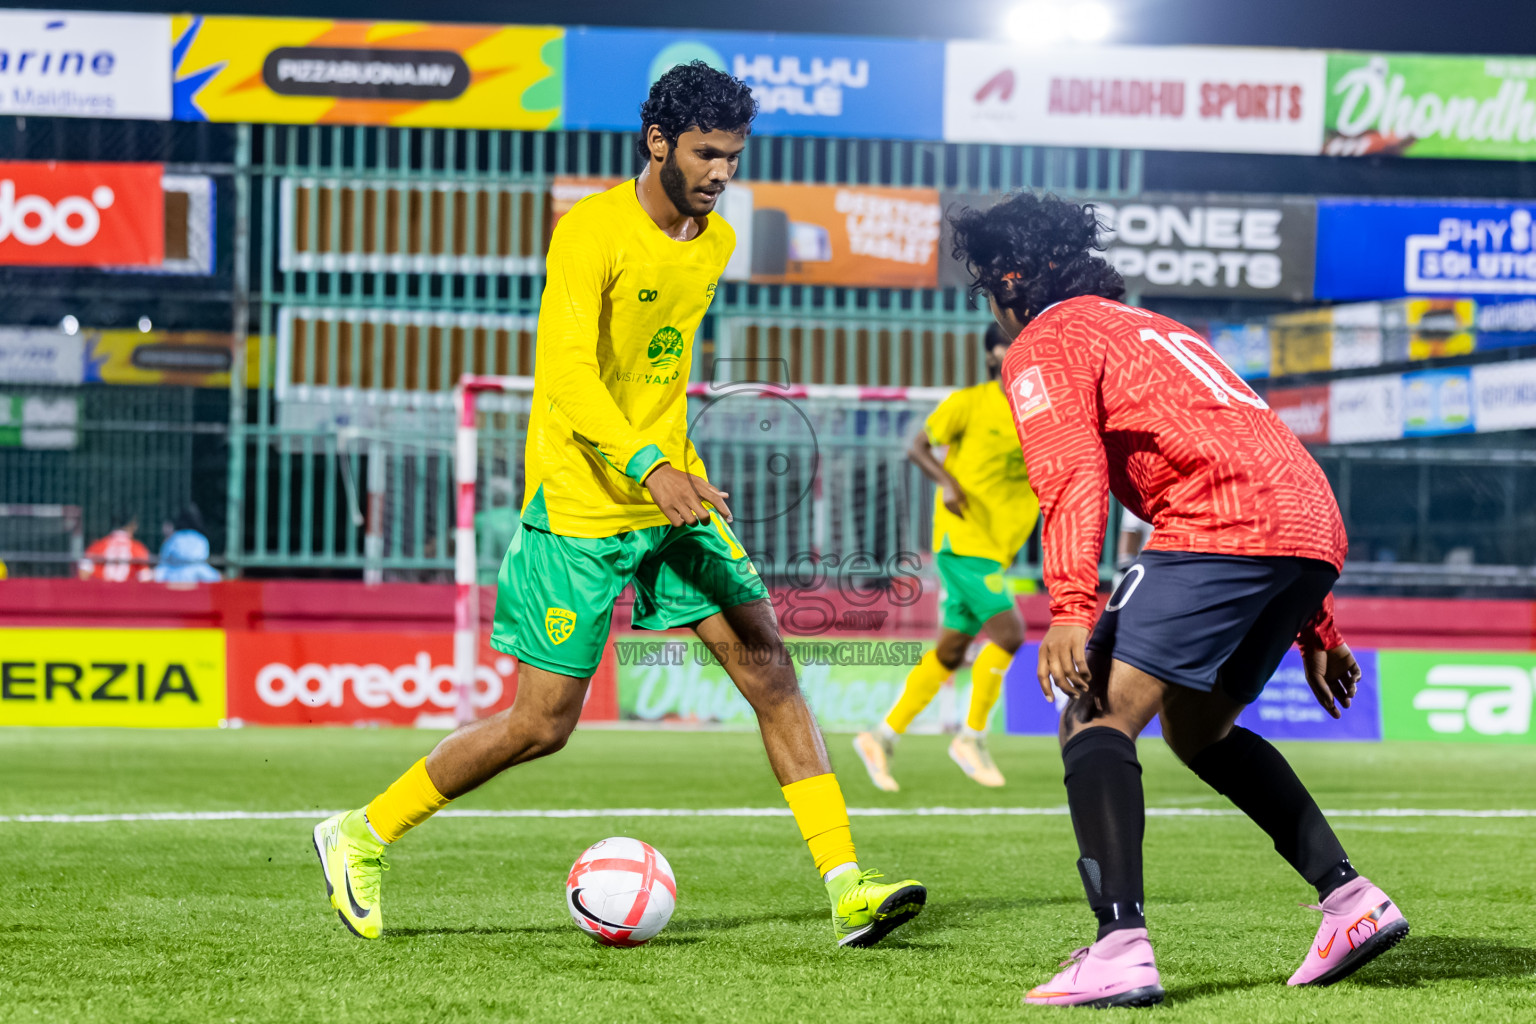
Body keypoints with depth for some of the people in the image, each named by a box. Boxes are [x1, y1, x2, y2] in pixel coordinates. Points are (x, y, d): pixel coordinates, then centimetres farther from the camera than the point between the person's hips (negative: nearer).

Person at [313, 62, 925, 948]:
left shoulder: (716, 241, 8)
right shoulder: (591, 231, -16)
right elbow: (567, 370, -27)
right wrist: (647, 468, -40)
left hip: (675, 493, 7)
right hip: (580, 507, -7)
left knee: (768, 665, -6)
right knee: (543, 725, -2)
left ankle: (847, 887, -7)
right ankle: (361, 834, 16)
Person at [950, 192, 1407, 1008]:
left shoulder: (1044, 344, 9)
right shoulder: (1156, 329, 35)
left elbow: (1073, 478, -9)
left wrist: (1070, 609, -20)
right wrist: (1314, 630, 34)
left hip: (1220, 530, -8)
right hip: (1316, 524, 8)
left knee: (1098, 719, -9)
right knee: (1197, 727, 24)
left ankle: (1122, 949, -25)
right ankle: (1350, 899, 17)